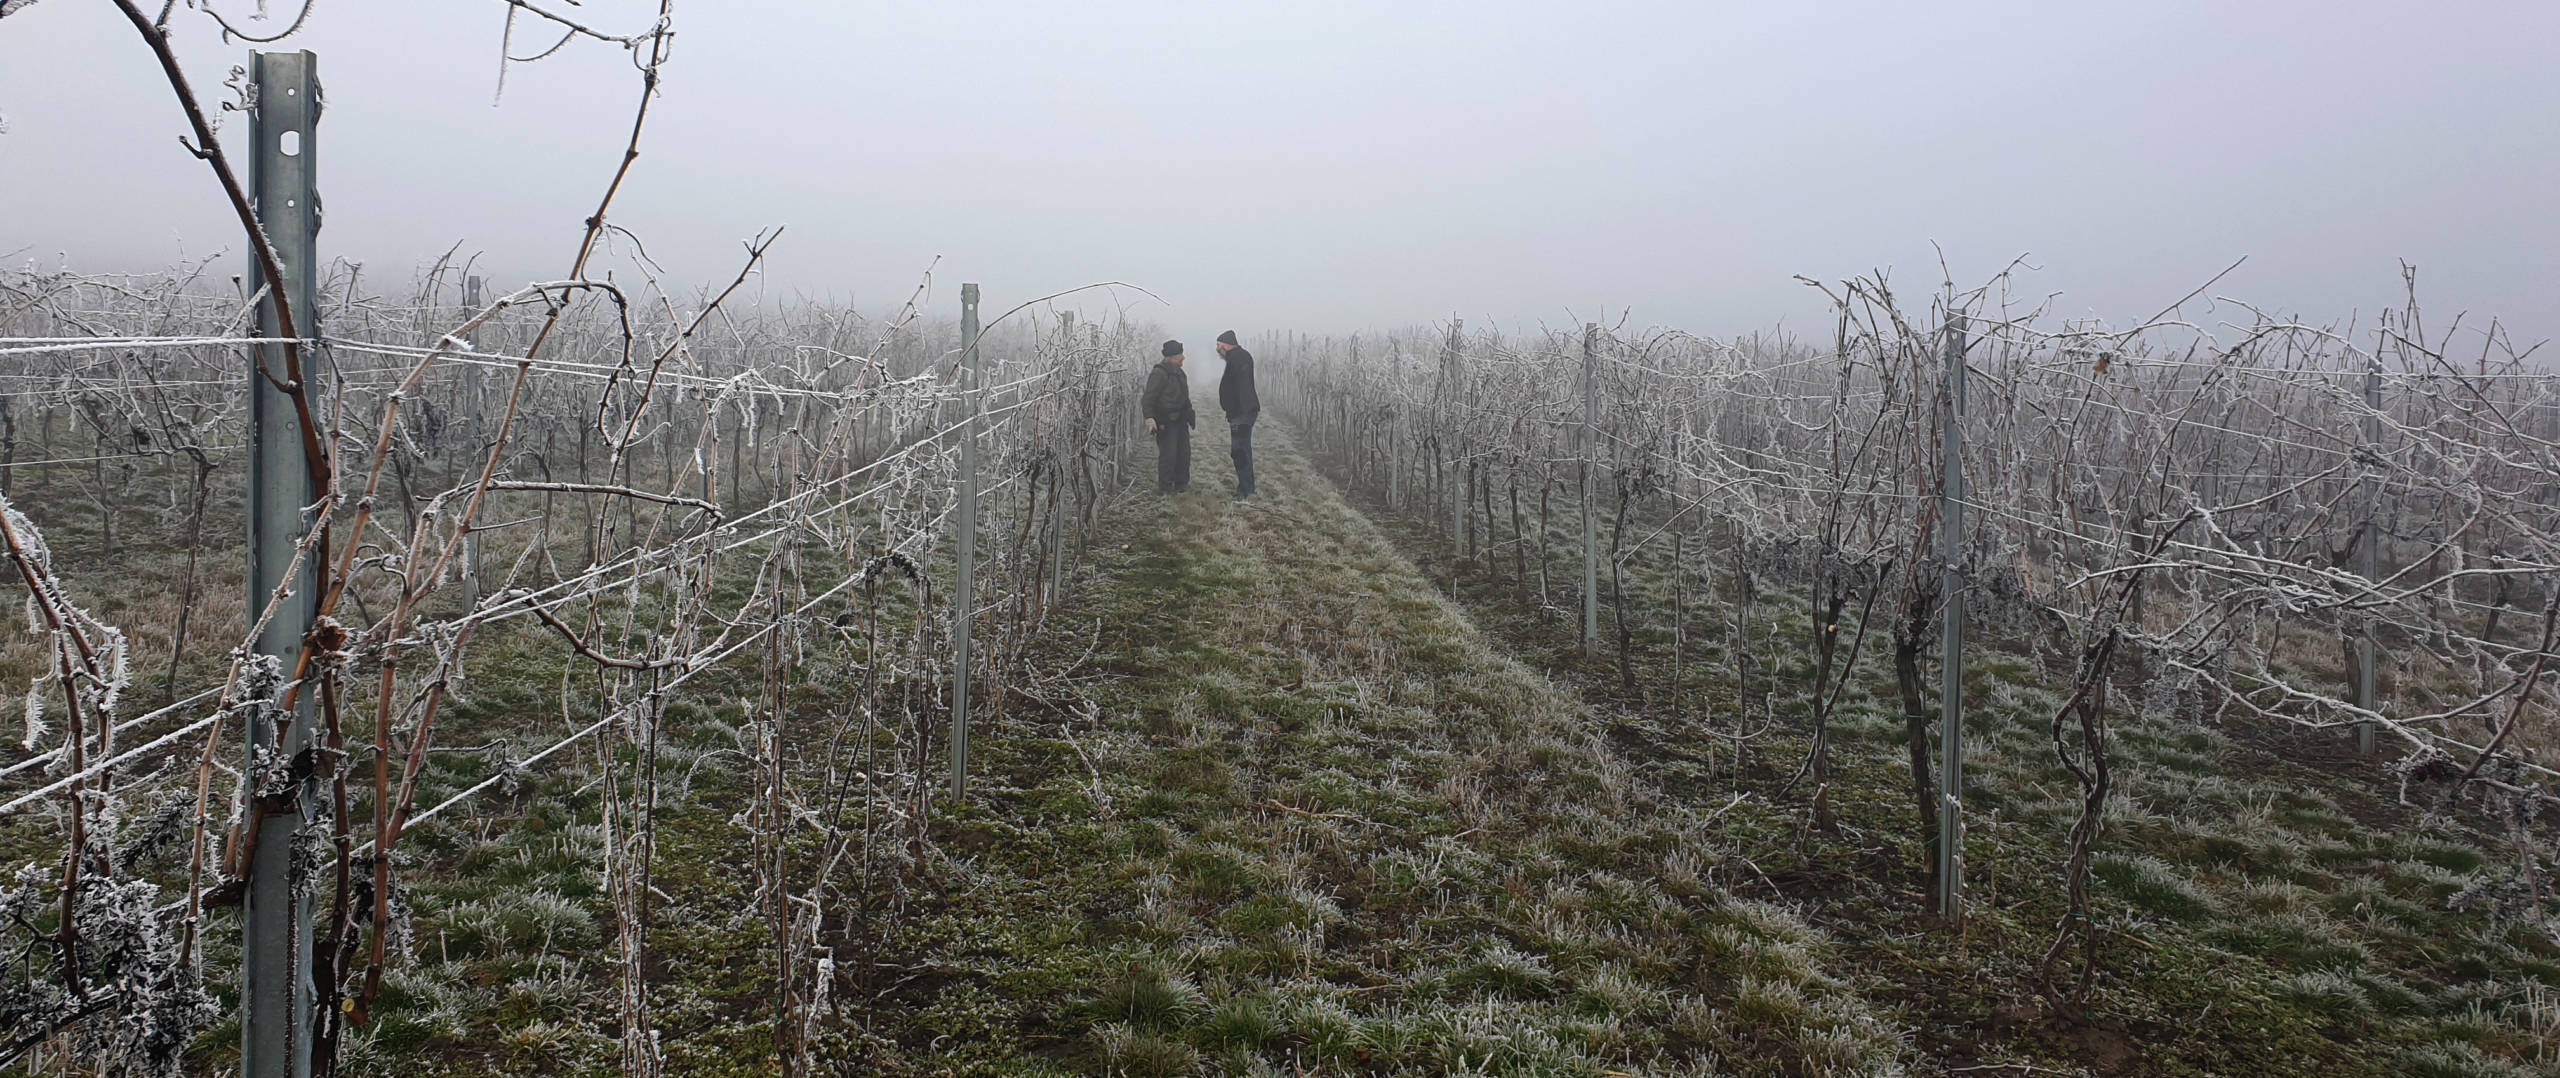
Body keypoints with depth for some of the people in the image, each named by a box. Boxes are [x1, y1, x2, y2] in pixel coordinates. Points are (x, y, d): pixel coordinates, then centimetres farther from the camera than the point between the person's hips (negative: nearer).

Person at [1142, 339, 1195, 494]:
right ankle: (1164, 486, 0)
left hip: (1180, 420, 9)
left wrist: (1190, 415, 28)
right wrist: (1149, 417, -29)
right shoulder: (1159, 373, -14)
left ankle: (1181, 483, 23)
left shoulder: (1179, 373, 15)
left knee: (1184, 452, 11)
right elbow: (1148, 398, -19)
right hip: (1165, 422, -9)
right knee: (1168, 453, -9)